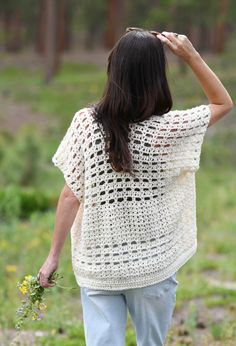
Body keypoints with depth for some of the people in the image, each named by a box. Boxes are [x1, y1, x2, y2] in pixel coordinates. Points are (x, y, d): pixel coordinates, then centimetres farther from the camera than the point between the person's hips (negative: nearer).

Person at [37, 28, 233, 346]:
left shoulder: (86, 123, -10)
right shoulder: (167, 130, -14)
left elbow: (70, 196, -7)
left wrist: (54, 255, 2)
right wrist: (192, 56, -4)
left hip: (97, 264, 1)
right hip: (153, 266, -1)